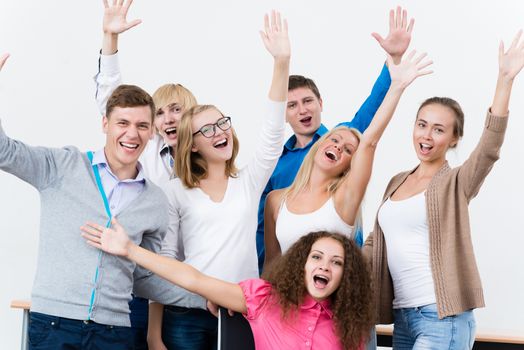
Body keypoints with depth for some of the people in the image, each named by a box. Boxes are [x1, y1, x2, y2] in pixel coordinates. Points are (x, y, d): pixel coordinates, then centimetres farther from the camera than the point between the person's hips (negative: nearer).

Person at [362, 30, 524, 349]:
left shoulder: (456, 183, -3)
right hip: (402, 316, 6)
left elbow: (489, 148, -21)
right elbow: (377, 242, 21)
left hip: (443, 318, -6)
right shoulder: (397, 182, 15)